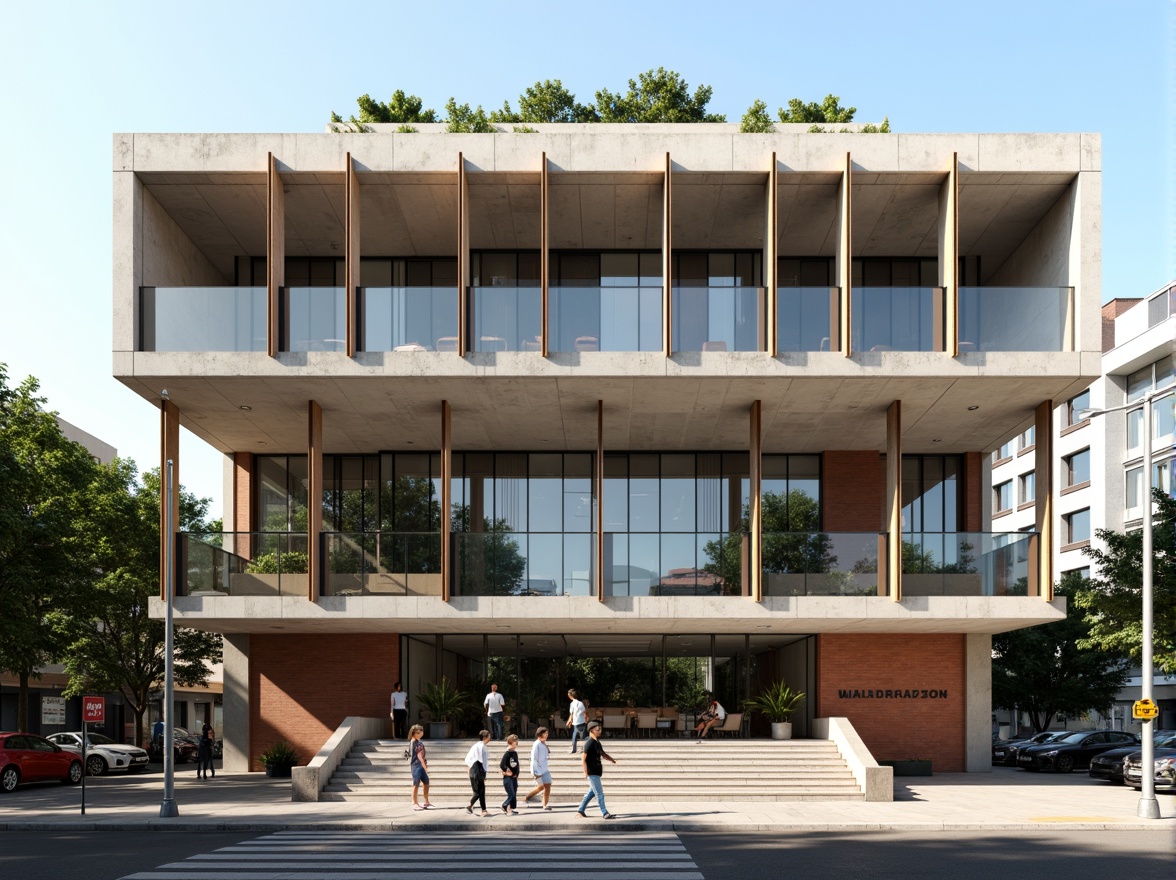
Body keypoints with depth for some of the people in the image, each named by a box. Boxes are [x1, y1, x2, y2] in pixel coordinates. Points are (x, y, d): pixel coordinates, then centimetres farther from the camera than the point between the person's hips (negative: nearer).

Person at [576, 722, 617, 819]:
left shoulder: (597, 742, 13)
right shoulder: (589, 743, -15)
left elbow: (602, 753, 23)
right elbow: (583, 759, -17)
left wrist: (611, 759, 6)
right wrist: (585, 772, -22)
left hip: (597, 771, 9)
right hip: (592, 772, -9)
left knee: (592, 792, 16)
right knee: (599, 793, -5)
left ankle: (580, 809, 24)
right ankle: (605, 813, -1)